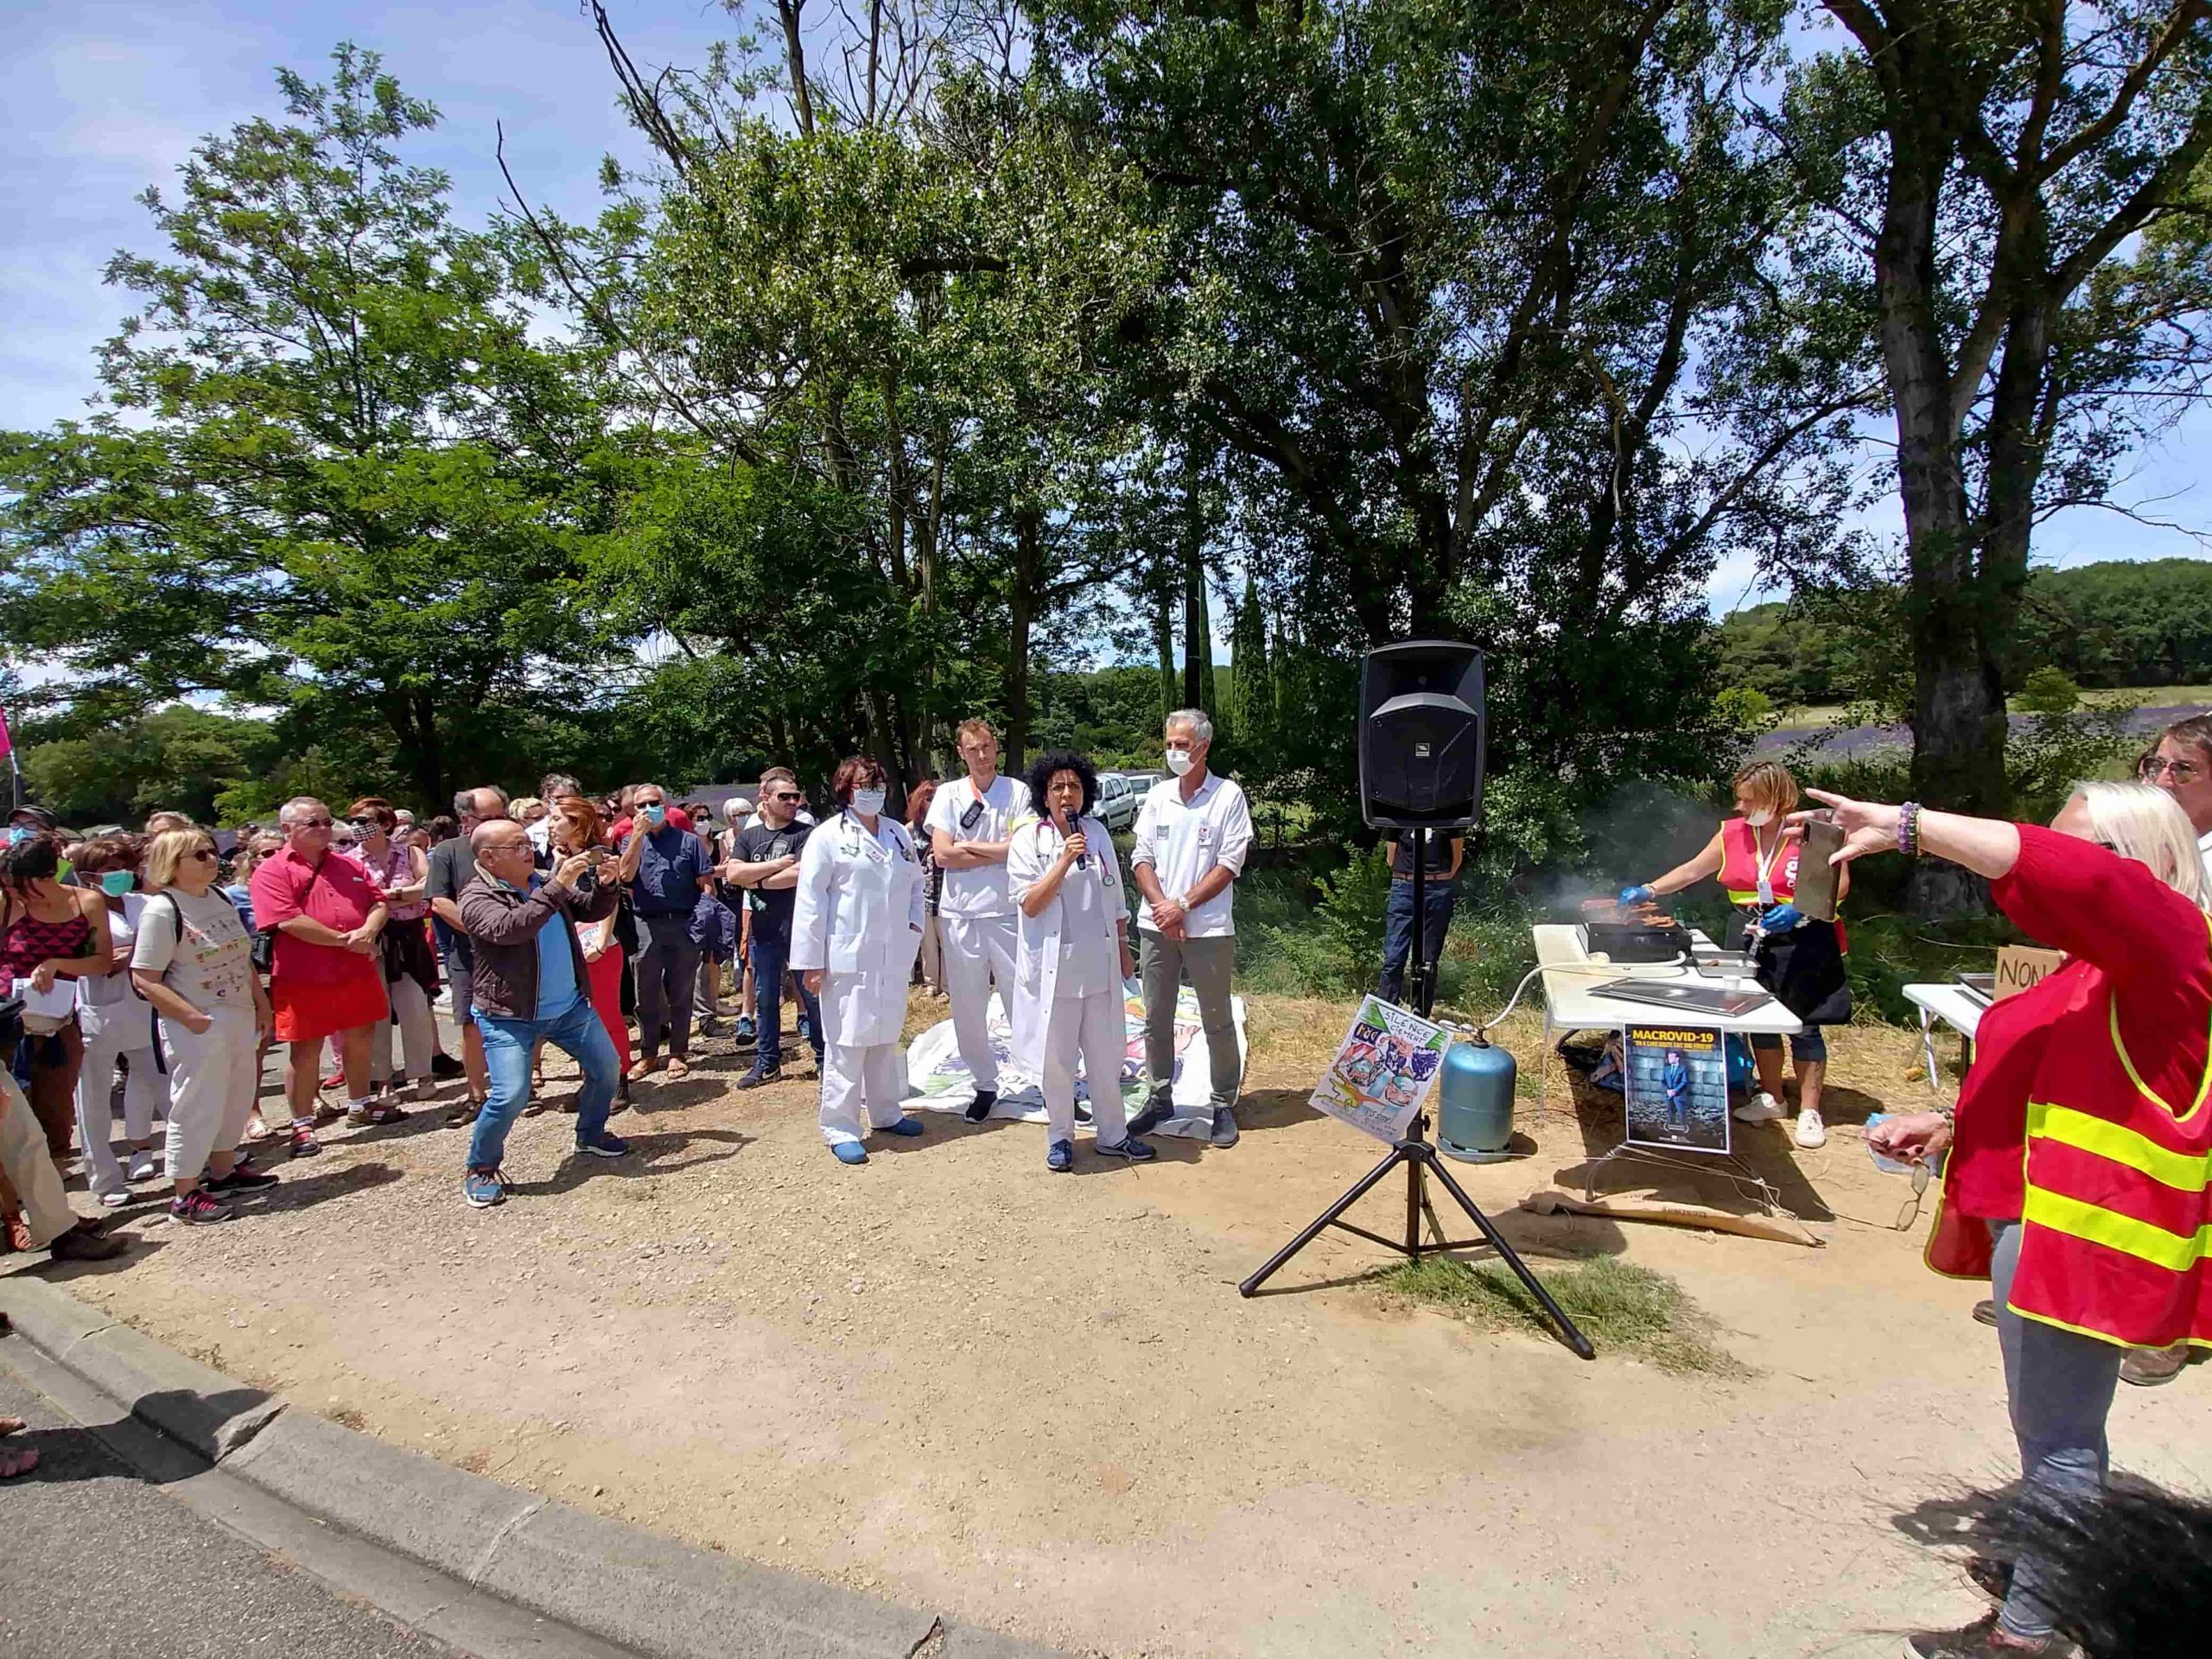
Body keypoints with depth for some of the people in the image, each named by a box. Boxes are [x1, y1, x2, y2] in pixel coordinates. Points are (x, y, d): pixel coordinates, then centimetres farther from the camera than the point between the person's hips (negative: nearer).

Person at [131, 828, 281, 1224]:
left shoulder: (221, 899, 9)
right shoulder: (161, 910, -14)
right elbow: (145, 980, -17)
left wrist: (263, 1005, 13)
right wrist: (192, 1018, -21)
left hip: (240, 1020, 8)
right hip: (198, 1028, -8)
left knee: (238, 1098, 18)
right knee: (197, 1106, 0)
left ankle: (223, 1170, 35)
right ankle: (186, 1195, 12)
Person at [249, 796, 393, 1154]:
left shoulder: (349, 866, 12)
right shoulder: (272, 871, -7)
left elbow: (378, 903, 11)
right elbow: (289, 922, -19)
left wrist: (368, 931, -12)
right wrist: (345, 940, -15)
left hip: (357, 973, 6)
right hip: (303, 978, -5)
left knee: (359, 1041, 16)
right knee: (304, 1051, 4)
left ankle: (360, 1105, 34)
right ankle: (302, 1124, 17)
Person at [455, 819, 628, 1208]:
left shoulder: (545, 883, 7)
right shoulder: (477, 897, -13)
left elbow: (593, 911, 11)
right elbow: (508, 929, -32)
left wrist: (605, 884, -10)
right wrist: (557, 886, -34)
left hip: (570, 1006, 7)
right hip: (509, 1018, -7)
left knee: (607, 1069, 11)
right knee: (511, 1096, -15)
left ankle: (591, 1135, 35)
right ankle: (480, 1168, 11)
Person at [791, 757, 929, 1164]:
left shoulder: (898, 833, 12)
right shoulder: (828, 837, -5)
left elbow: (915, 882, 22)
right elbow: (810, 901, -8)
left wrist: (914, 925, 8)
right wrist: (811, 962, -10)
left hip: (892, 957, 6)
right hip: (848, 959, -5)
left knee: (886, 1038, 16)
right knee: (846, 1043, -2)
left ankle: (885, 1112, 30)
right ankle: (840, 1128, 8)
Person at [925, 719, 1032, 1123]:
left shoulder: (1018, 792, 2)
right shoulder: (948, 794, 5)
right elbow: (942, 855, -5)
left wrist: (969, 847, -7)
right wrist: (999, 852, -7)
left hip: (1008, 912, -2)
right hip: (960, 914, 2)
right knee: (968, 1008, 10)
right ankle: (985, 1084, 24)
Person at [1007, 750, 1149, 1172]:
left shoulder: (1097, 833, 5)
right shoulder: (1028, 838, -7)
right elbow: (1029, 904, -14)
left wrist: (1123, 951, 15)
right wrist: (1065, 860, -21)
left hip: (1099, 964, 4)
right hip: (1053, 966, -3)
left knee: (1105, 1055, 12)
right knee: (1056, 1057, 7)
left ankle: (1113, 1135, 26)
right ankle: (1060, 1137, 24)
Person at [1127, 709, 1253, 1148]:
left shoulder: (1228, 796, -4)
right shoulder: (1157, 795, 8)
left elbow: (1229, 865, -9)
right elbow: (1141, 859, 5)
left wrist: (1182, 905, -13)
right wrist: (1162, 906, -10)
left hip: (1208, 928, -4)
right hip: (1156, 925, 4)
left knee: (1217, 1021, 5)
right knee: (1156, 1018, 11)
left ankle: (1224, 1105, 18)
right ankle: (1160, 1097, 25)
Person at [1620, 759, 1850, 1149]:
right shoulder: (1733, 833, 2)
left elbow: (1840, 884, -9)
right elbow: (1692, 871, 7)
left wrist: (1799, 911, -24)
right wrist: (1648, 891, -2)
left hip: (1803, 944, -5)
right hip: (1755, 942, 5)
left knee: (1804, 1026, 2)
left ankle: (1810, 1112, 14)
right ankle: (1770, 1099, 27)